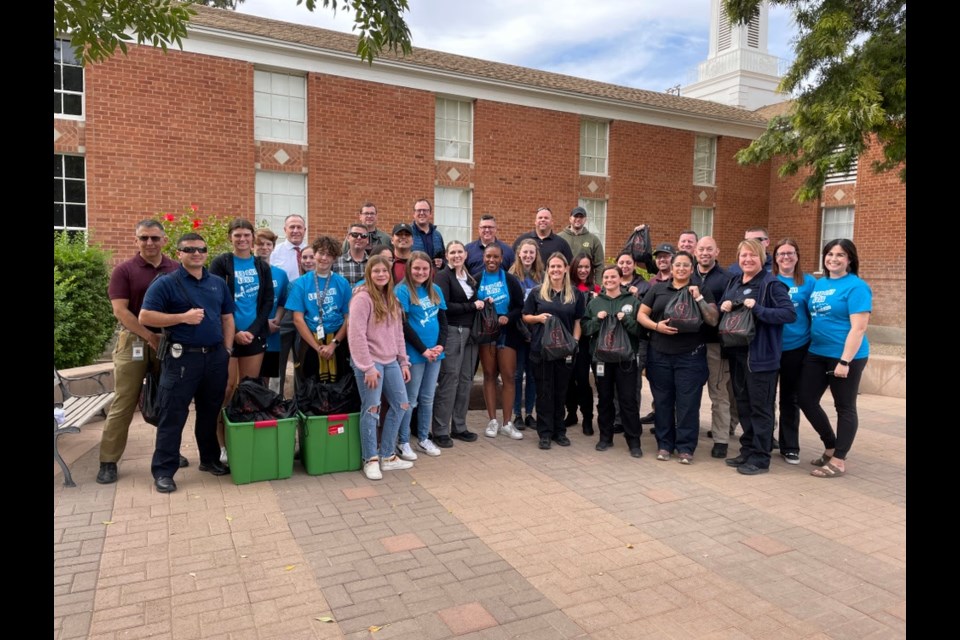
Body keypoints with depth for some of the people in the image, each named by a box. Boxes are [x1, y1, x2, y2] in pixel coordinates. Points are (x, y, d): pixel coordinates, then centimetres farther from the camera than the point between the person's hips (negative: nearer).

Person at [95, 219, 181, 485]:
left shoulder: (176, 270, 5)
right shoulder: (124, 270, -2)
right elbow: (120, 310, -9)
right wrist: (150, 336, -14)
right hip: (134, 342, -3)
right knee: (123, 404, 0)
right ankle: (108, 461, 9)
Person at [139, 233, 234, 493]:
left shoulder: (218, 283, 11)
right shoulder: (165, 283, -4)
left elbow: (227, 318, 16)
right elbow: (145, 317, -10)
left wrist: (227, 349, 7)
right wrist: (183, 317, -17)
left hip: (215, 355, 5)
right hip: (182, 356, -5)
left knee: (211, 411, 15)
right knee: (173, 415, -1)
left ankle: (210, 459, 29)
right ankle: (163, 470, 8)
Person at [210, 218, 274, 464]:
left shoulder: (262, 266, 9)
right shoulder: (221, 263, 0)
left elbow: (268, 300, 5)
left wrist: (253, 329, -7)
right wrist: (234, 332, -11)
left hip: (255, 334, 3)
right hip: (227, 334, -3)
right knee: (228, 388, -4)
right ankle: (222, 444, 7)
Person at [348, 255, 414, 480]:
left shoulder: (392, 299, 13)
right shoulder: (362, 298, -11)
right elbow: (356, 335, -17)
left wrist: (403, 362, 12)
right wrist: (368, 367, -19)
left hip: (391, 361, 8)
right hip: (370, 362, -8)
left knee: (400, 405, 9)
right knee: (371, 409, -3)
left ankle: (387, 456, 21)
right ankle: (371, 460, 11)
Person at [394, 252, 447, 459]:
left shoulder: (436, 290, 9)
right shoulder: (402, 291, -9)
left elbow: (443, 320, 10)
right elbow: (403, 325, -14)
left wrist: (440, 345, -6)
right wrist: (423, 350, -15)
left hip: (435, 353, 6)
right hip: (414, 354, -6)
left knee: (428, 398, 13)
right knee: (410, 399, 2)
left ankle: (423, 438, 26)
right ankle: (403, 442, 14)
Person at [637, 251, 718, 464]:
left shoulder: (702, 290, 6)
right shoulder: (657, 289, 9)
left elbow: (713, 321, -2)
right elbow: (641, 315, 8)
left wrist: (699, 298, -13)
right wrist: (656, 326, -11)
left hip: (691, 356, -1)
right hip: (659, 355, 2)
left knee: (688, 402, -1)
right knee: (662, 401, 7)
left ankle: (686, 447, 9)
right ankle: (664, 444, 18)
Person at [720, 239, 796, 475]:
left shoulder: (772, 283, -10)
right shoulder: (734, 282, 12)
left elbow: (790, 313, -18)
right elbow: (721, 309, 21)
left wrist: (758, 309, -26)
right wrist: (723, 307, -2)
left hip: (761, 354, -7)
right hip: (736, 352, 7)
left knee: (760, 407, 0)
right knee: (743, 404, 14)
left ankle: (760, 458, 8)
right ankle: (747, 450, 26)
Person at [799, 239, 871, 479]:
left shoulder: (856, 287, -12)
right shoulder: (818, 284, 10)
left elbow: (858, 328, -17)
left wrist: (845, 361, -21)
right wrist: (810, 344, 12)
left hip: (846, 356, -7)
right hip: (816, 353, 8)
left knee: (845, 407, 5)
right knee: (806, 399, 9)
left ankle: (839, 460, 16)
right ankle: (831, 447, 28)